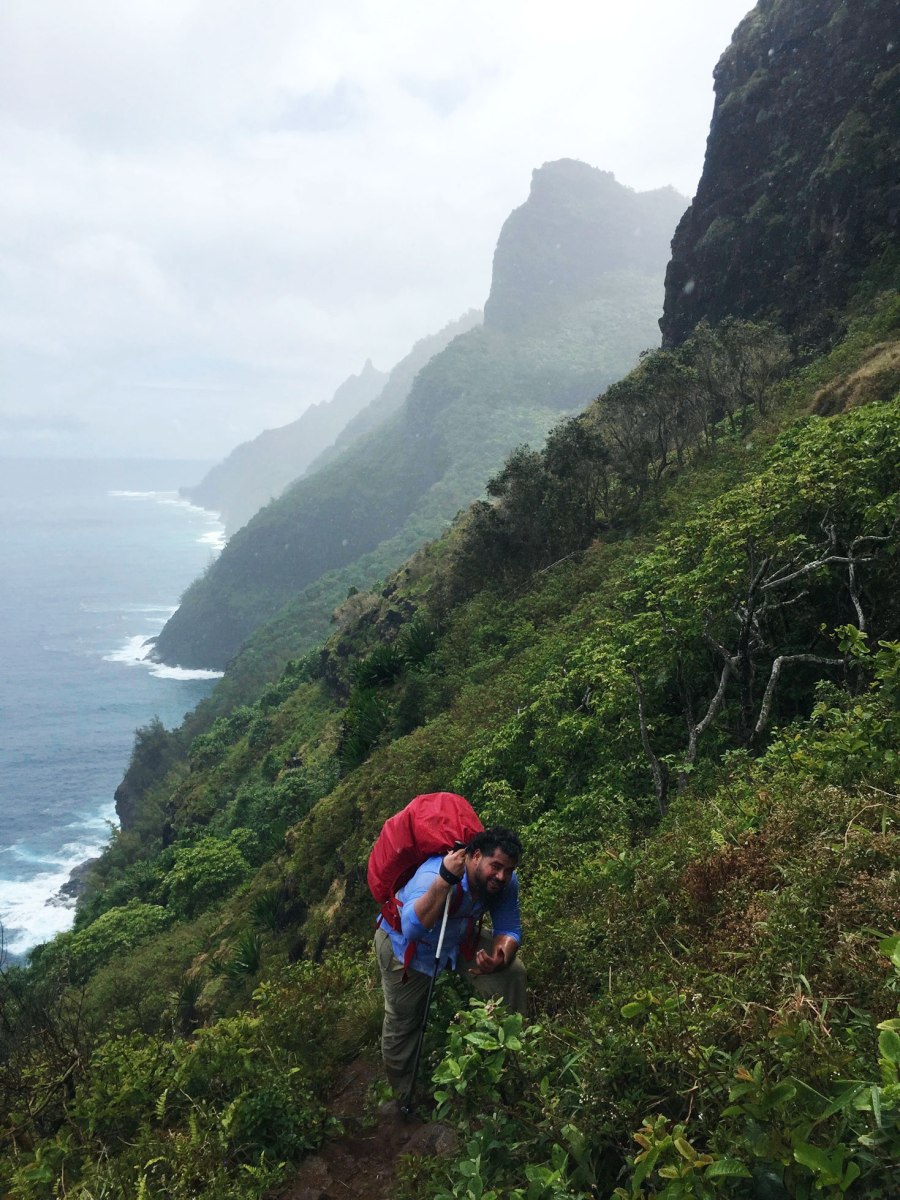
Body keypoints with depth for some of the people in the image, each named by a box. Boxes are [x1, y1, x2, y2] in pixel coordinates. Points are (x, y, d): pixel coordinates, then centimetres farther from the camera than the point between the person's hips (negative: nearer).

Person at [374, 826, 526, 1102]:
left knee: (511, 974, -6)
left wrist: (500, 958, -35)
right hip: (403, 941, -5)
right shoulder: (433, 874, -43)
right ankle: (403, 1093, 35)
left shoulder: (506, 883, -23)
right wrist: (445, 880, -65)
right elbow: (412, 928, -57)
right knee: (403, 1021, 6)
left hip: (460, 939, 5)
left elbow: (509, 930, -13)